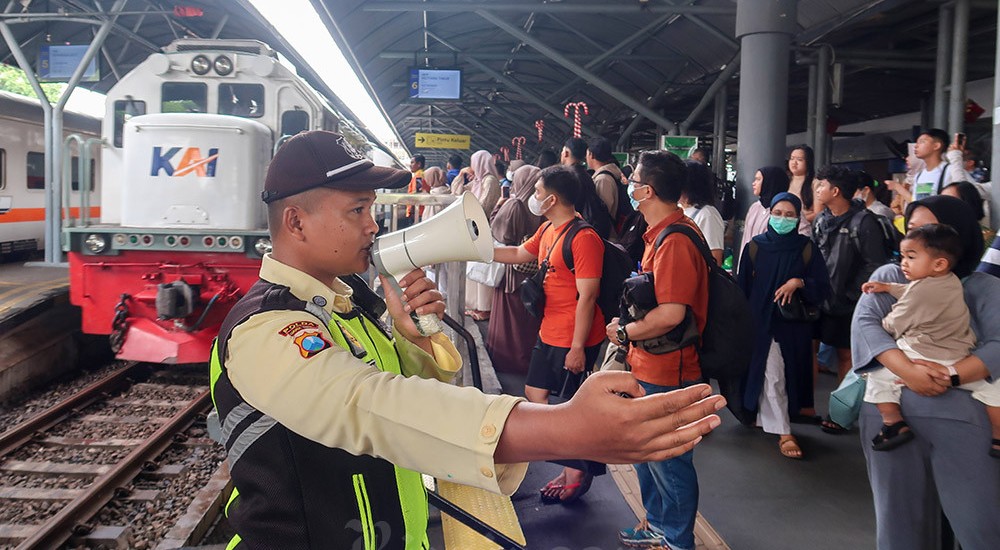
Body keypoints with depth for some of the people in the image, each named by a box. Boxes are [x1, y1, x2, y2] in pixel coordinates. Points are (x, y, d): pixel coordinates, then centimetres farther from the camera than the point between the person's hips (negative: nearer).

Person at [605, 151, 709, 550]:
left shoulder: (675, 242, -24)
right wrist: (629, 326, 7)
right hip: (649, 368, 10)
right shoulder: (662, 233, 9)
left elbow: (670, 314, -31)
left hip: (667, 374, -10)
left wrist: (625, 332, -16)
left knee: (668, 460, 6)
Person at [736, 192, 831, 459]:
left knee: (791, 373, 9)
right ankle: (783, 432, 0)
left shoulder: (806, 248, 0)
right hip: (762, 321, -2)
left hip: (794, 324, 2)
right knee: (772, 375, -5)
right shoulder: (755, 247, -1)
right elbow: (743, 287, 2)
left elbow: (823, 288, -2)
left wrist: (798, 282, -20)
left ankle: (766, 416, 30)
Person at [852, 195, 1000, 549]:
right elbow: (864, 323, -5)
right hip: (889, 411, 1)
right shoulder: (889, 276, 11)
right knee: (900, 517, 10)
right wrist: (907, 369, -20)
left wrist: (950, 375, -22)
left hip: (961, 414, -1)